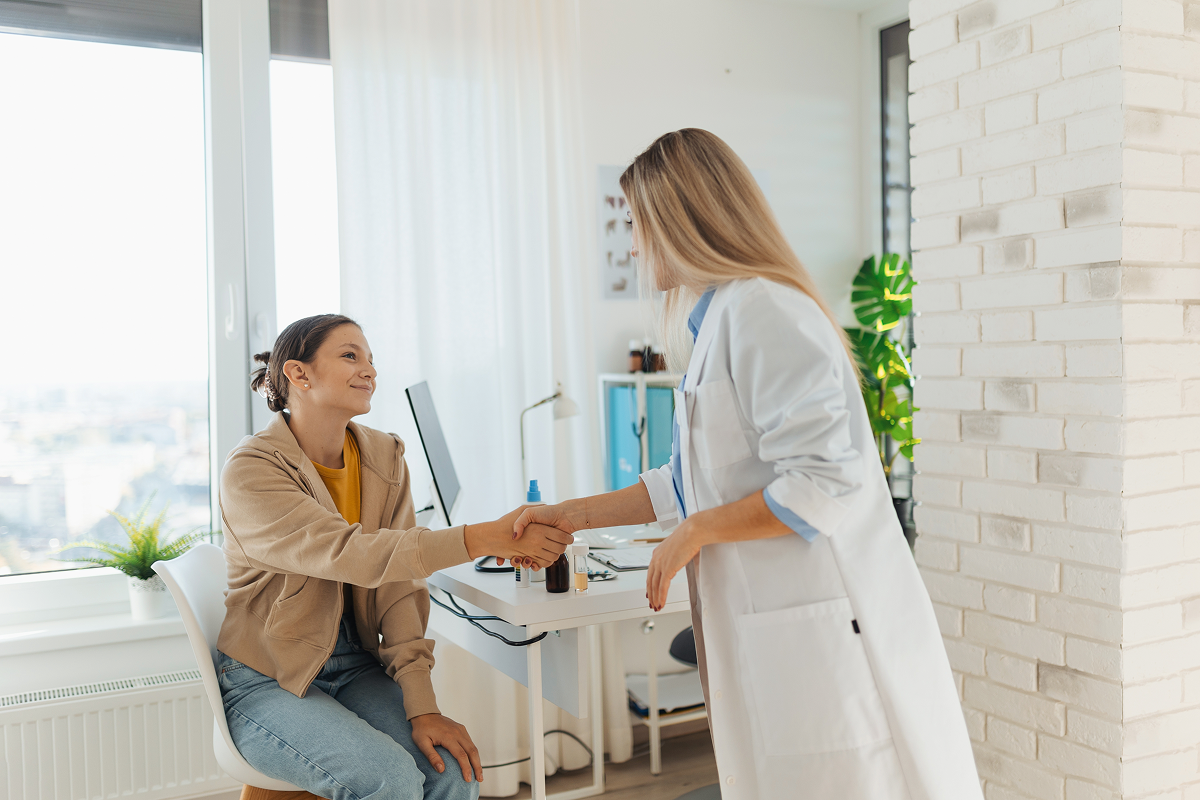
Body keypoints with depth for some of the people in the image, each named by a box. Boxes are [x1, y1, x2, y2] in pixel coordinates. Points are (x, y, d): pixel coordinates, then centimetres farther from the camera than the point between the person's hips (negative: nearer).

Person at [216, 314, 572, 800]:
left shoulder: (384, 458, 1)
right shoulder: (251, 472, -18)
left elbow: (399, 587, -6)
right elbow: (351, 555, -31)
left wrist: (421, 706, -15)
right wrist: (488, 538, -36)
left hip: (355, 665, 5)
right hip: (268, 684, -5)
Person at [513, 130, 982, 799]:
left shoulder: (763, 310, -15)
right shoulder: (719, 320, 17)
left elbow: (823, 483, -22)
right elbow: (692, 484, 22)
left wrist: (694, 534, -12)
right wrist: (576, 515, 21)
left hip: (826, 633, -10)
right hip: (772, 630, 10)